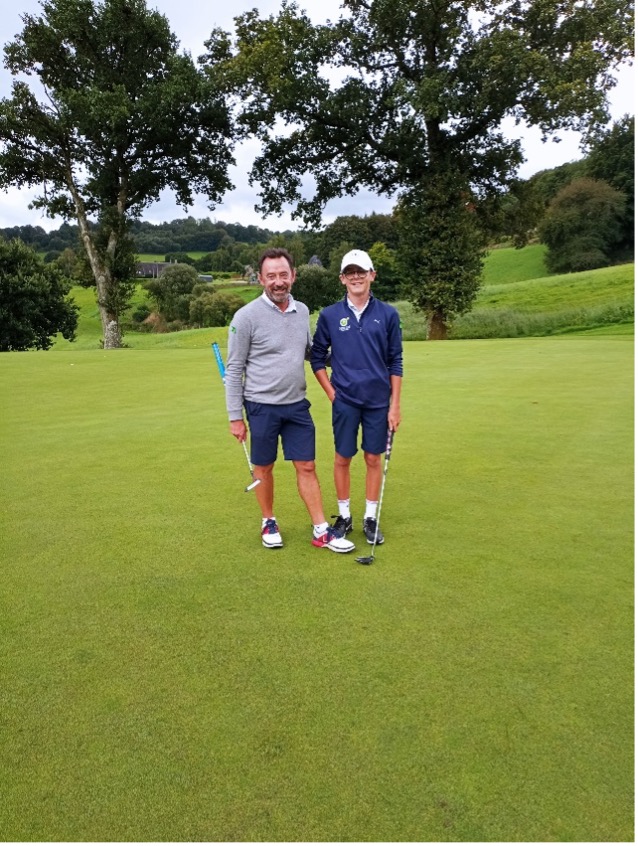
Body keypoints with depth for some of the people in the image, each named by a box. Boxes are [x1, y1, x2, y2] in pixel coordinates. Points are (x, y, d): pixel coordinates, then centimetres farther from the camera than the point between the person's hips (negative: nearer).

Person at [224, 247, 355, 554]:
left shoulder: (302, 311, 5)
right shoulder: (246, 316, -11)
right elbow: (234, 370, -8)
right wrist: (235, 416, -8)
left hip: (297, 404, 4)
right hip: (262, 407, -4)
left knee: (306, 467, 7)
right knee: (264, 468, 10)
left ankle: (321, 531, 15)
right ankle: (269, 523, 30)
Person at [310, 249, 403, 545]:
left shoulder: (388, 314, -1)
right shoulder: (329, 315, -1)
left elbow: (395, 362, 1)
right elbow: (317, 357, 7)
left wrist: (395, 404, -3)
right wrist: (330, 392, -1)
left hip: (378, 401, 0)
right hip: (344, 401, 0)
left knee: (373, 459, 8)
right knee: (343, 458, 8)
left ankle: (370, 518, 21)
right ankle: (344, 516, 23)